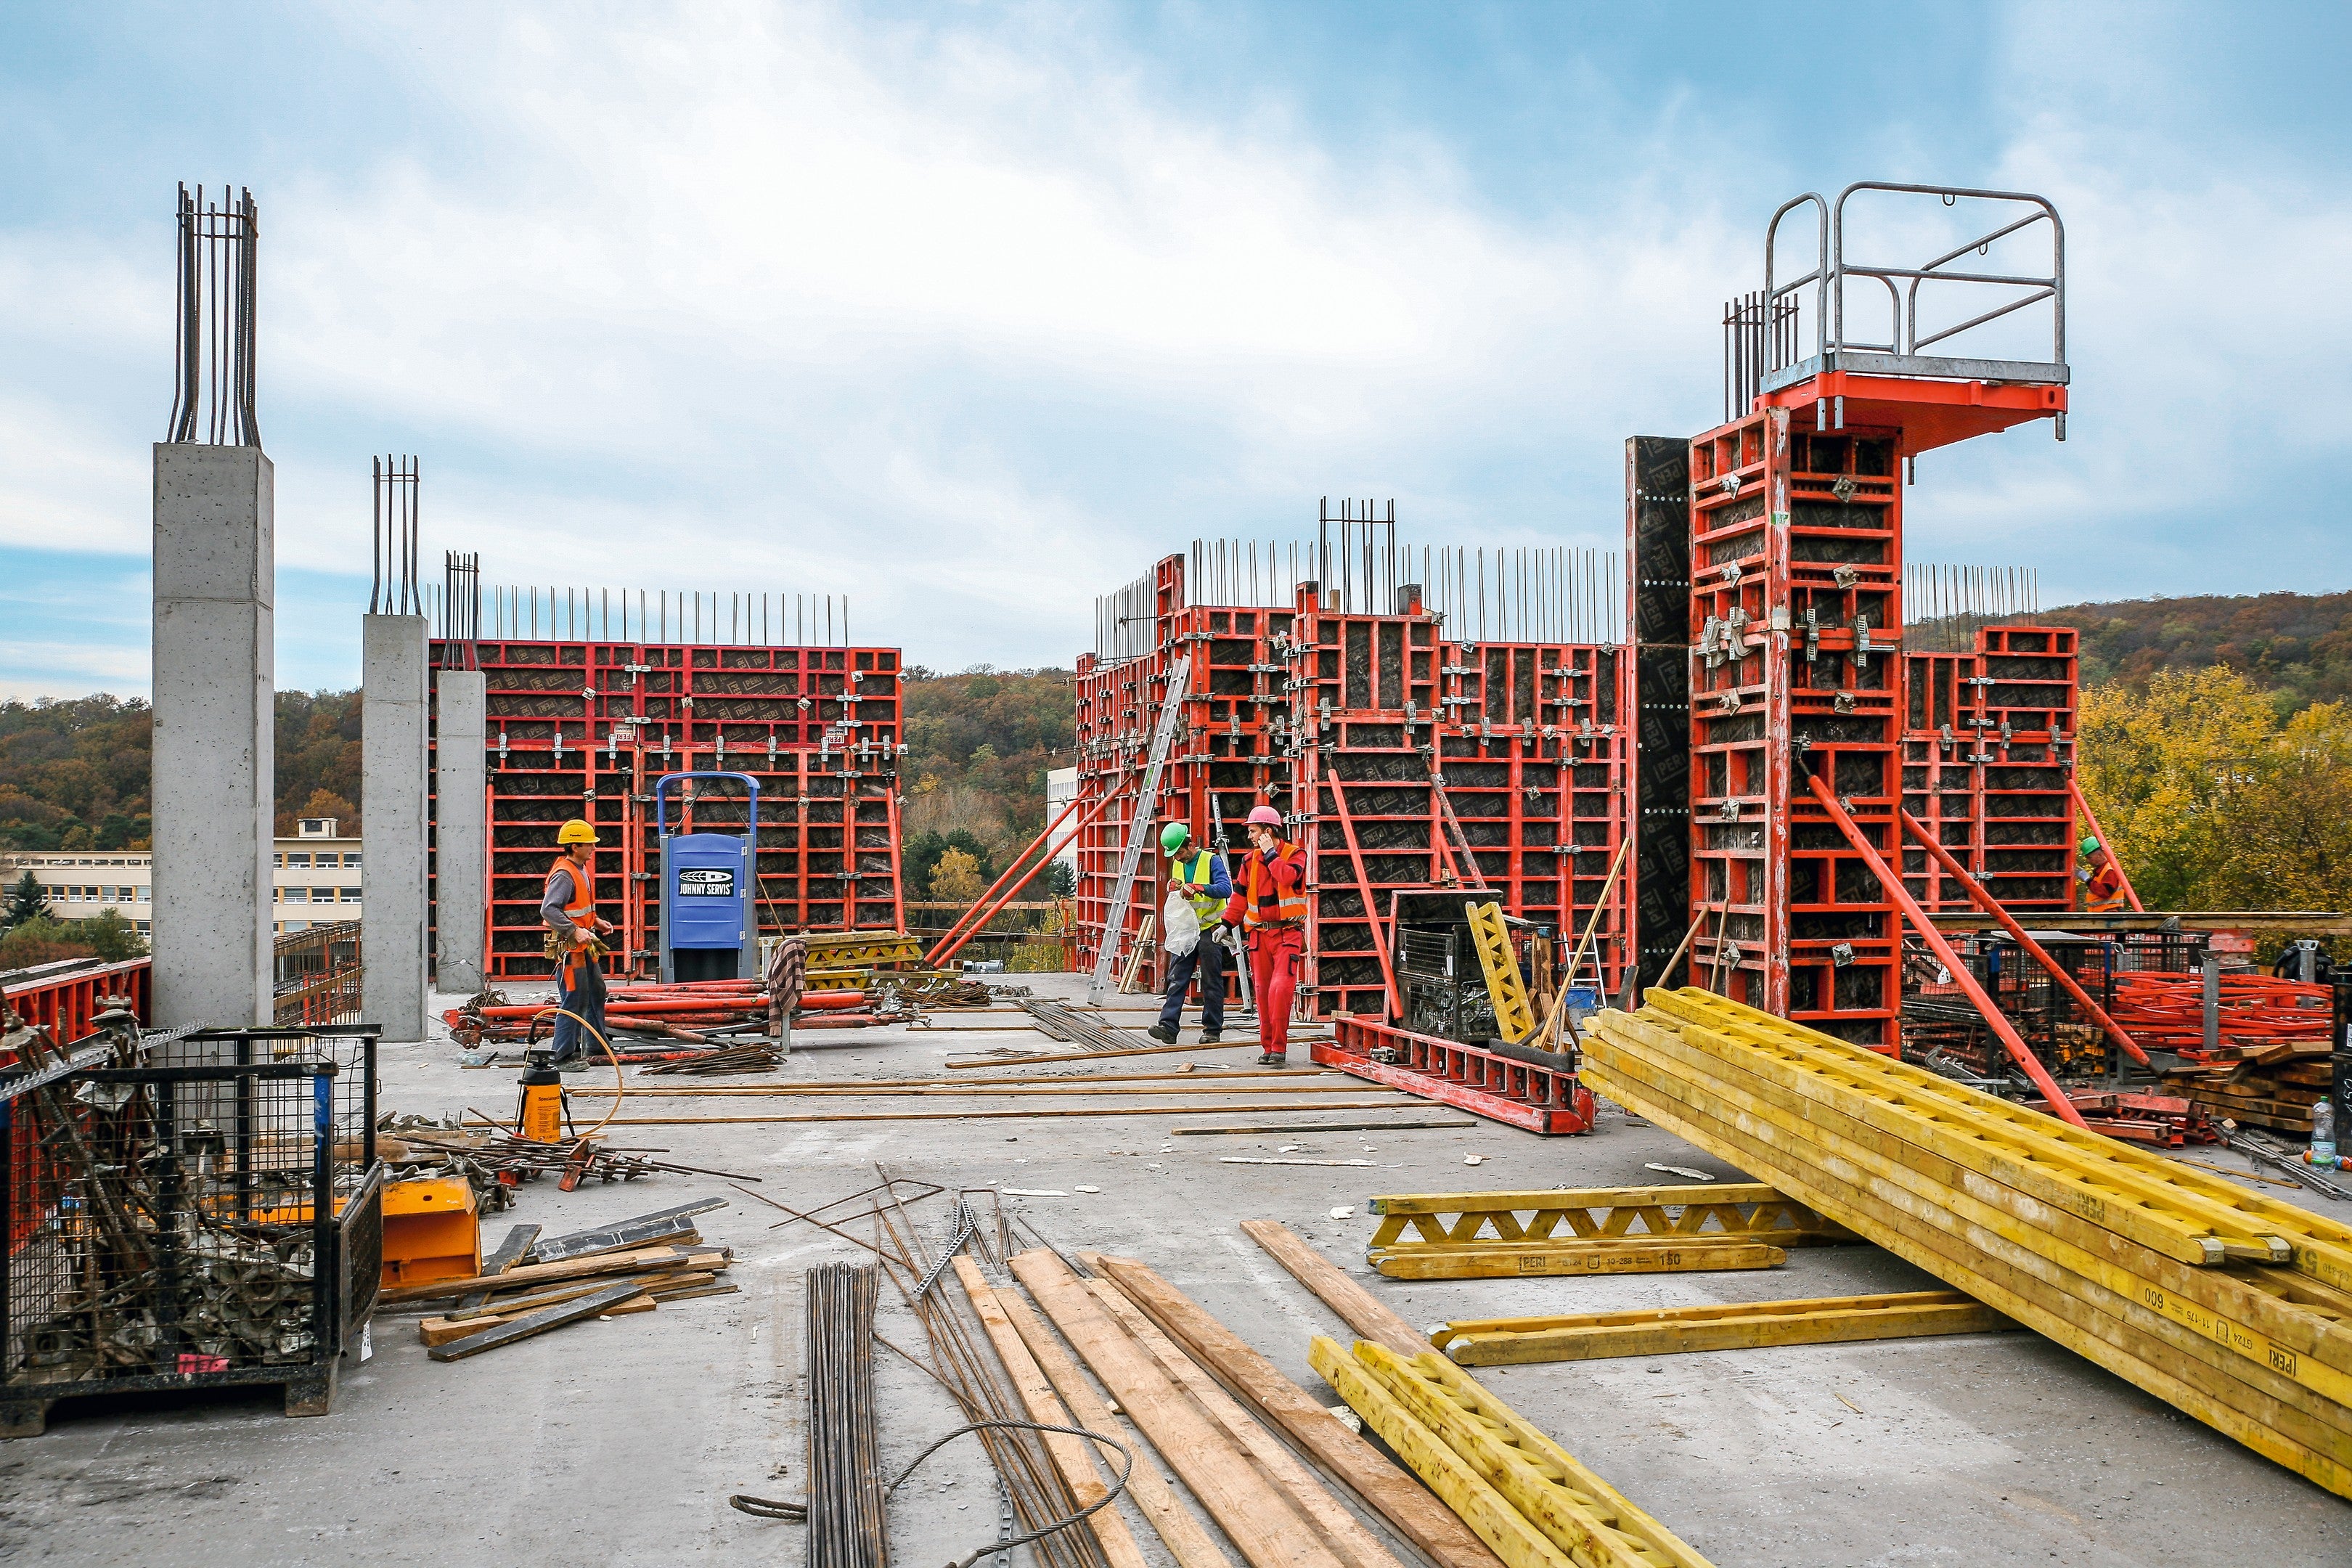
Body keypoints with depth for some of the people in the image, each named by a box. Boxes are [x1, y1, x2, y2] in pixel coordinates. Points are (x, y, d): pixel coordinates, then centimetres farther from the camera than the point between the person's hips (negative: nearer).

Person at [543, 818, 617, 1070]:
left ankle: (594, 1048, 31)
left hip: (584, 947, 11)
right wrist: (575, 931, -32)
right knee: (574, 1001, -7)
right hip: (569, 948, -11)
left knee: (596, 993, 19)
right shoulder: (564, 875, -19)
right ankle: (564, 1056, 1)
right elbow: (548, 909, -29)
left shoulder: (582, 870, 12)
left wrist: (596, 922, 13)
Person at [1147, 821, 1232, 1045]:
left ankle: (1213, 1030, 7)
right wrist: (1174, 890, -3)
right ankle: (1168, 1026, -6)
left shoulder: (1211, 860, -7)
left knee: (1211, 982, 1)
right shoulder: (1177, 865, 14)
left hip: (1210, 931, -6)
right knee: (1177, 979, -2)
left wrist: (1197, 888, -29)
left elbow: (1225, 889, -18)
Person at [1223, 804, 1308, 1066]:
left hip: (1288, 933, -4)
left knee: (1280, 988, -16)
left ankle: (1279, 1048, -11)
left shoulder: (1295, 854, -1)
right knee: (1262, 991, 3)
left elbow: (1288, 876, -23)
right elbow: (1240, 895, 14)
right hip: (1259, 934, 4)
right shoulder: (1250, 859, 11)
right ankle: (1268, 1047, 12)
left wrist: (1270, 854, -12)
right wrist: (1228, 923, 6)